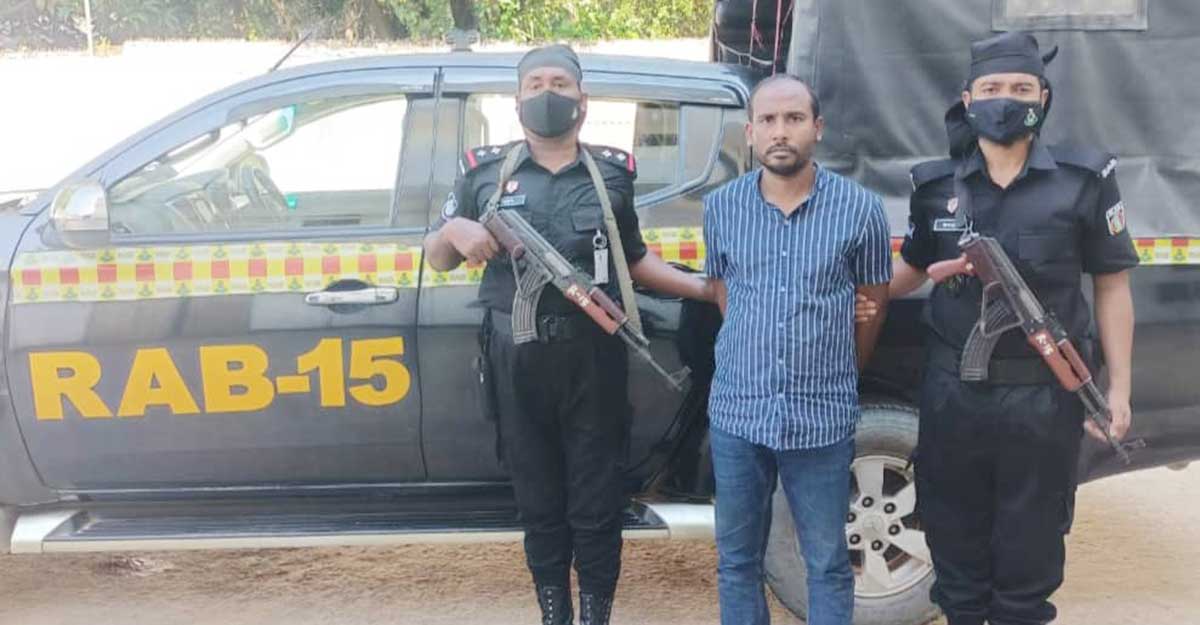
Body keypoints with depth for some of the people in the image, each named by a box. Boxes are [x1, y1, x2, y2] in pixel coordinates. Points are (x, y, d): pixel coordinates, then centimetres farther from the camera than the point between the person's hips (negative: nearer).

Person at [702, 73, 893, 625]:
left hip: (823, 418, -2)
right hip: (736, 412, 2)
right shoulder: (720, 207, 1)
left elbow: (873, 302, 6)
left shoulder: (860, 208, -6)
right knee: (736, 559, 14)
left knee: (827, 564, 11)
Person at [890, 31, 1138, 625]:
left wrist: (1118, 387, -2)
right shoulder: (936, 185, 1)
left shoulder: (1084, 180, -4)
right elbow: (914, 267, 15)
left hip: (1044, 396, -2)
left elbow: (1111, 285, 1)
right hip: (952, 391, 2)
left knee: (1030, 544, 13)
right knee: (954, 536, 17)